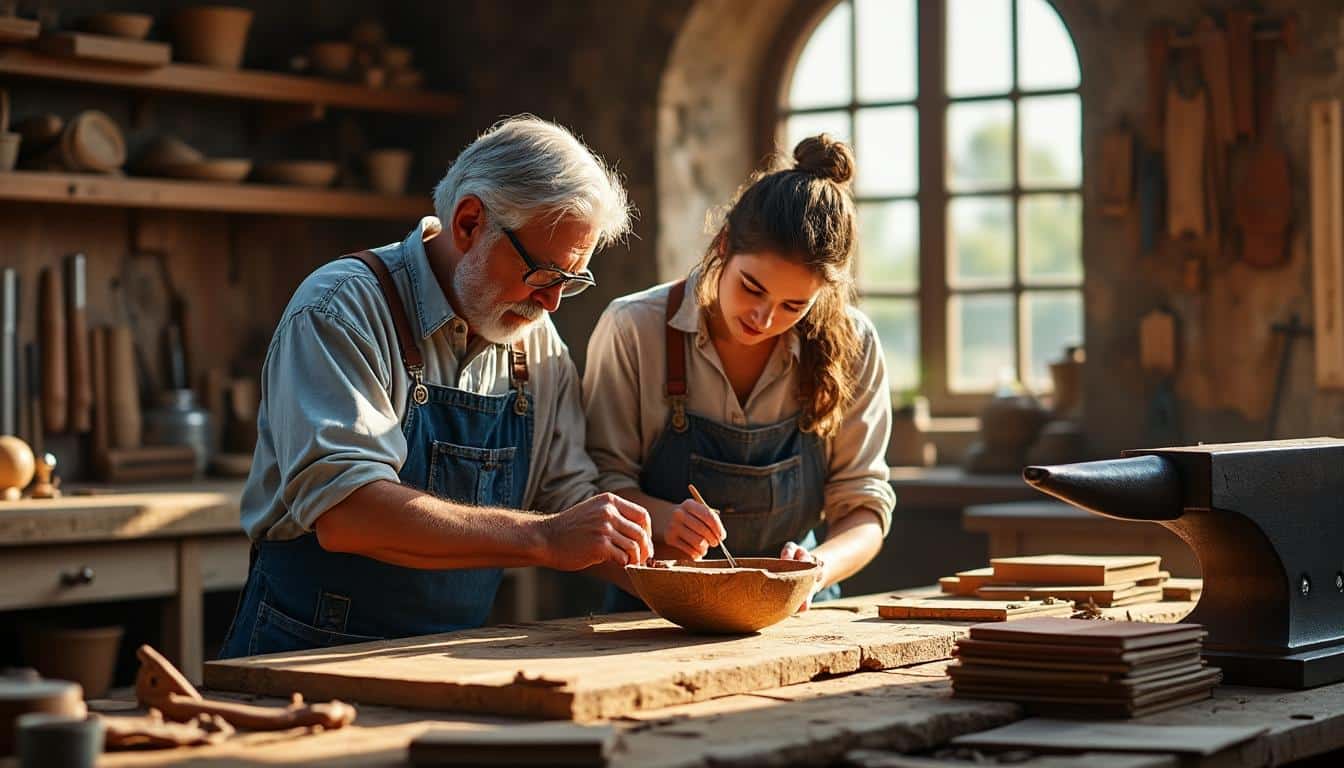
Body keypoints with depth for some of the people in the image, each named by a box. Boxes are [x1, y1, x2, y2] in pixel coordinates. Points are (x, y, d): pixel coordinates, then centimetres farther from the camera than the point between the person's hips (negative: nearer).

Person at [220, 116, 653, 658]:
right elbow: (344, 513, -24)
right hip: (309, 664, -3)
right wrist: (542, 538, -26)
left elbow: (566, 498, 14)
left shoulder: (538, 344, 9)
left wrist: (642, 551, -7)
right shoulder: (341, 308, -12)